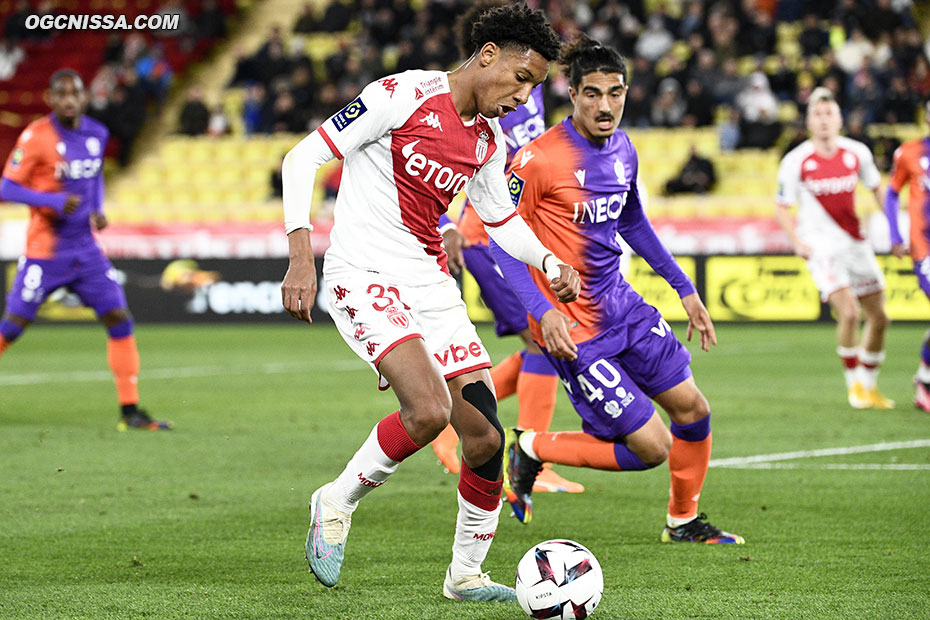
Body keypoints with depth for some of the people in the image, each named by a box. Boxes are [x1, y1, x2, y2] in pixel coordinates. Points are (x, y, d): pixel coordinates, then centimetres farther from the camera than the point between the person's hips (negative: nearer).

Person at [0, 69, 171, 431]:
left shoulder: (97, 135, 6)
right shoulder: (36, 137, -12)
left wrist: (97, 211, 5)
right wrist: (55, 201, -24)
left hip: (85, 248, 5)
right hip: (45, 249, -5)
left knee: (120, 321, -2)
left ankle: (130, 412, 3)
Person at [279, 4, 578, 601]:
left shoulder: (490, 141, 9)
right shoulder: (405, 95, -12)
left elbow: (502, 218, 27)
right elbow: (304, 156, -11)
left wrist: (549, 262, 8)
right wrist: (302, 255, -19)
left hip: (432, 285, 7)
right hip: (363, 277, -7)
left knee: (486, 437, -2)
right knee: (429, 411, -26)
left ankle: (466, 574, 17)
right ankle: (337, 502, -1)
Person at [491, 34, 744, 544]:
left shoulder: (622, 148, 4)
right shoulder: (539, 159, -20)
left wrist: (684, 289, 19)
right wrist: (543, 311, -25)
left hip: (622, 306, 8)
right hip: (573, 328, -8)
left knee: (692, 408, 11)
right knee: (652, 447, -8)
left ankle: (683, 522, 33)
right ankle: (527, 450, 10)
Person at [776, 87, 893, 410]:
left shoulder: (857, 153, 1)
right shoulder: (796, 161, -9)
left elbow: (877, 187, 17)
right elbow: (781, 207, 0)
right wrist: (797, 241, -14)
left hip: (856, 244, 5)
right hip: (822, 247, -5)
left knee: (878, 317, 6)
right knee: (848, 312, -21)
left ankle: (870, 386, 25)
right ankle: (854, 384, -2)